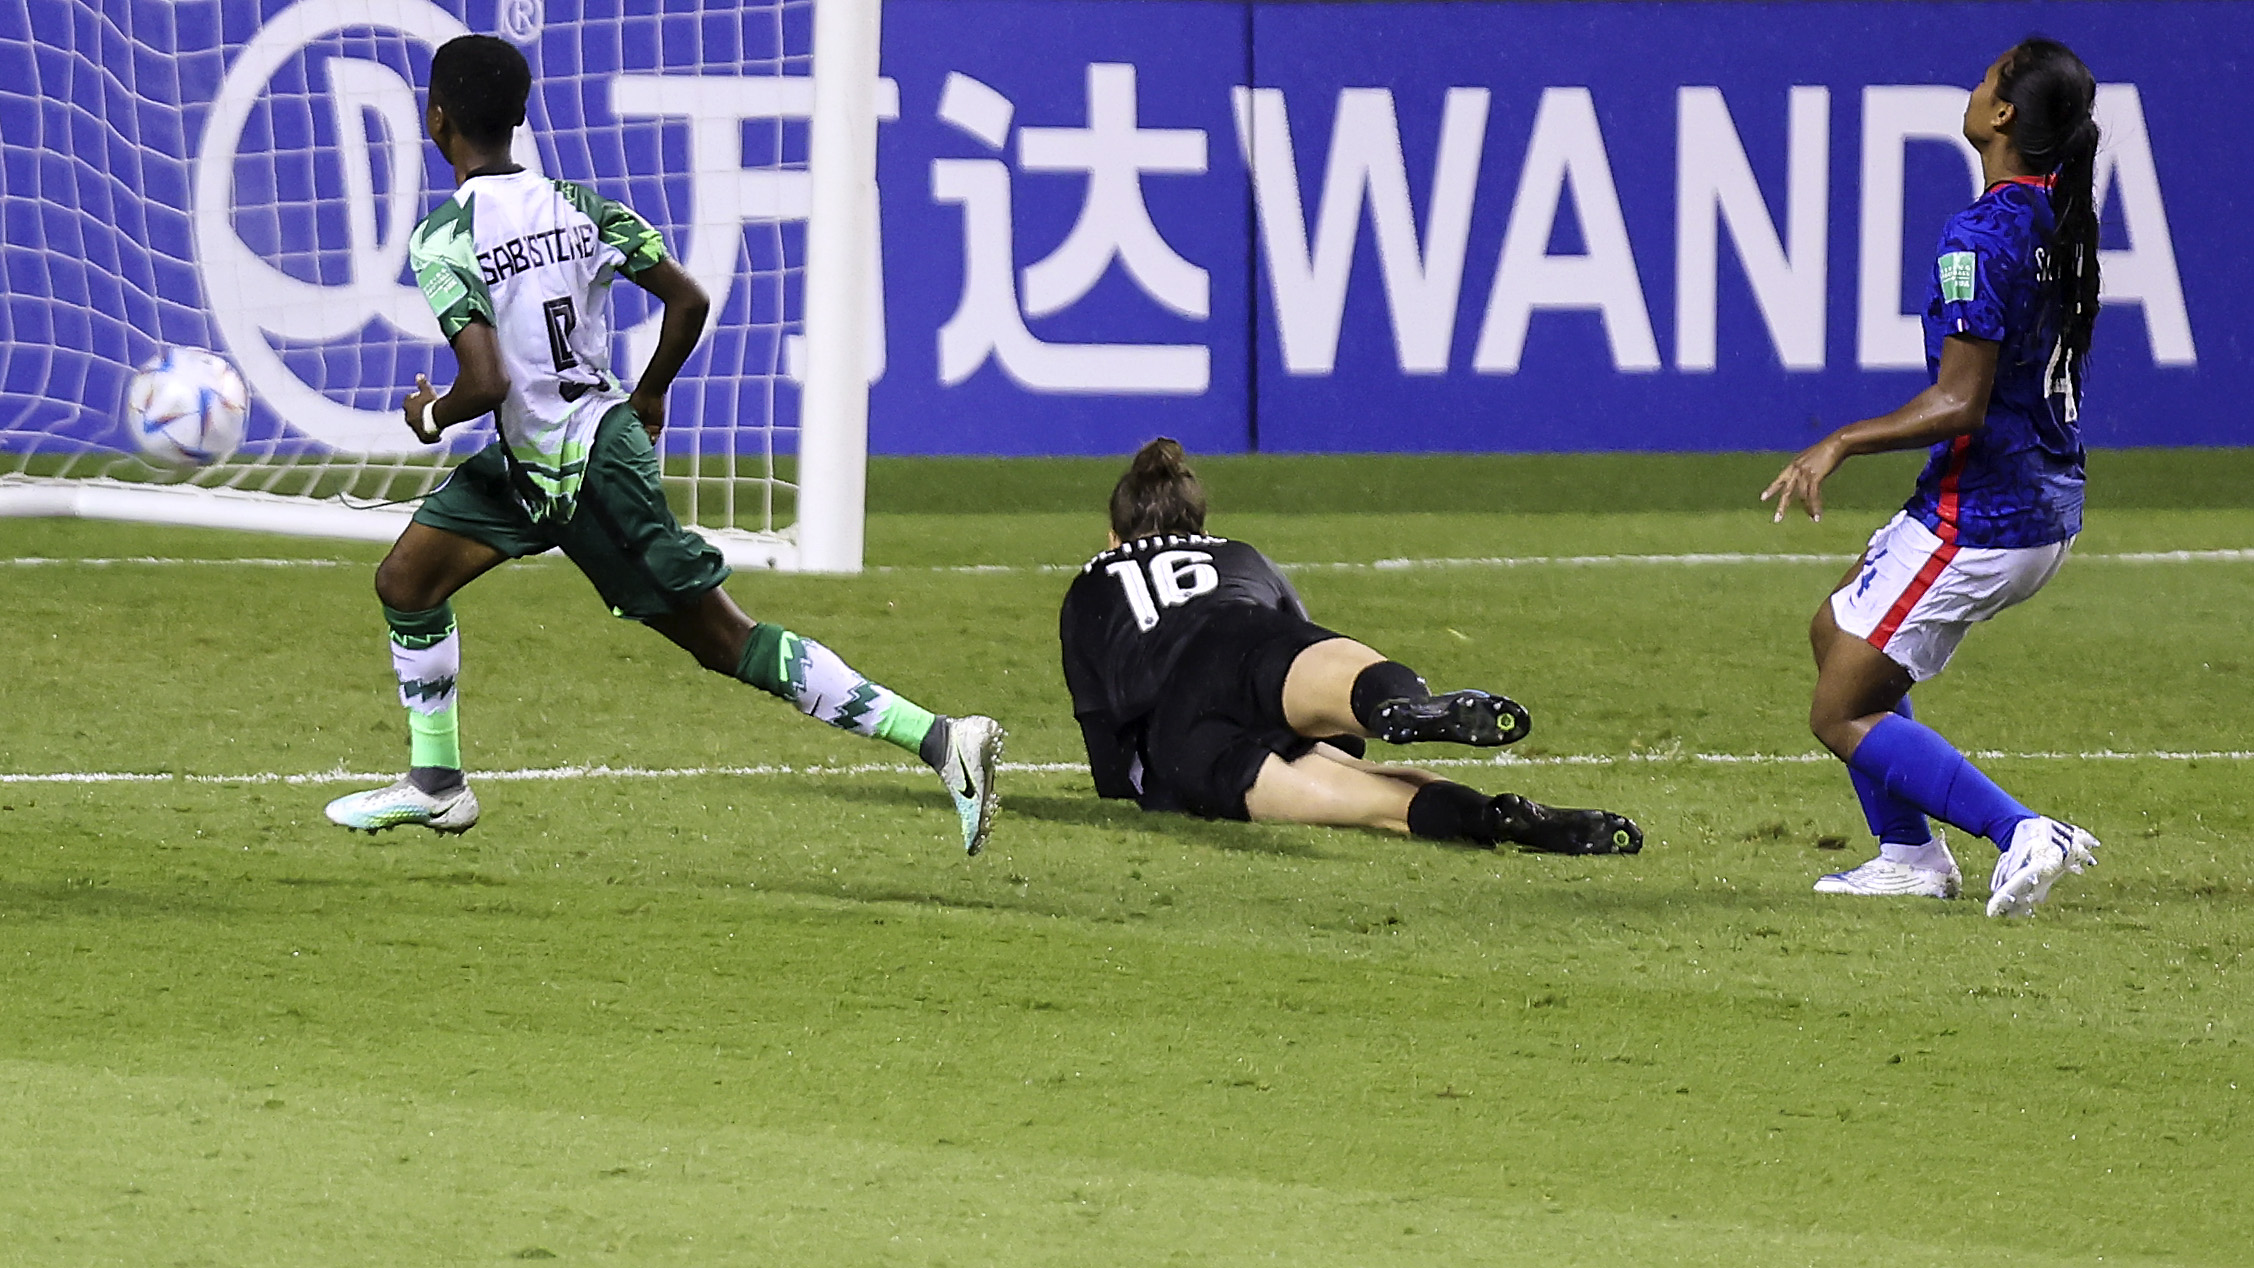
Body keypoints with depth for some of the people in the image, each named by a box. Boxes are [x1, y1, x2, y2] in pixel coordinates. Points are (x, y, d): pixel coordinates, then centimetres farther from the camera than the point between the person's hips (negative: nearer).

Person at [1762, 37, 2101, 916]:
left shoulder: (1982, 239, -22)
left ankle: (2021, 834, -14)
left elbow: (1960, 405, -25)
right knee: (1836, 631, 26)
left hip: (1978, 516, -9)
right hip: (2049, 505, 9)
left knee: (1840, 714, -2)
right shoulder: (2064, 217, 4)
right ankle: (1910, 854, 27)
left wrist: (1843, 443, -18)